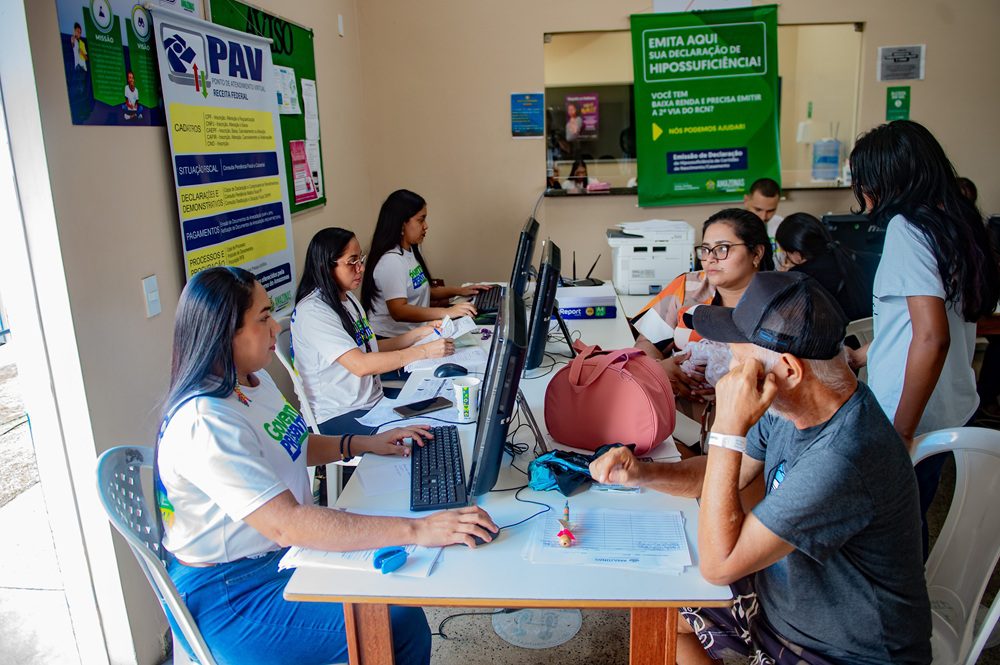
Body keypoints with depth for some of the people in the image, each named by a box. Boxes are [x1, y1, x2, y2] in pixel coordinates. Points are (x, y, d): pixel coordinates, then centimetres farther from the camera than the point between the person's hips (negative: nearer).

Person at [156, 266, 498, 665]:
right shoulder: (205, 423, -29)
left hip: (277, 553, 9)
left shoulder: (251, 380, 2)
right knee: (399, 624, -20)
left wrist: (365, 444, 5)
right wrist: (415, 531, -38)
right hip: (230, 593, -9)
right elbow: (285, 524, -35)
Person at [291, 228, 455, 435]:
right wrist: (424, 351, -25)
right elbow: (361, 365, -26)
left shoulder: (347, 298, 10)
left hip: (372, 400, 9)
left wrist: (420, 333, 5)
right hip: (337, 417, -9)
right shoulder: (312, 312, -19)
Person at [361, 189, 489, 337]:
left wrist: (458, 290, 10)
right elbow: (398, 311, -27)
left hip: (411, 335, 9)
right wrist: (448, 312, -32)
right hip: (390, 342, -9)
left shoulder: (410, 252, 12)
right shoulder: (391, 261, -18)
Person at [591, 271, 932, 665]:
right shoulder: (787, 408, -9)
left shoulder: (842, 459, -37)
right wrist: (643, 474, -9)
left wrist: (728, 428, -34)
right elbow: (727, 473, 8)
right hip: (783, 598, 8)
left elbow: (718, 565, -32)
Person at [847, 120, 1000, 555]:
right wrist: (859, 356, 30)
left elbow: (932, 337, -25)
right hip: (950, 410, 9)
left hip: (912, 420, -9)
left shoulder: (906, 228, -16)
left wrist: (901, 432, -20)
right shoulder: (955, 223, 10)